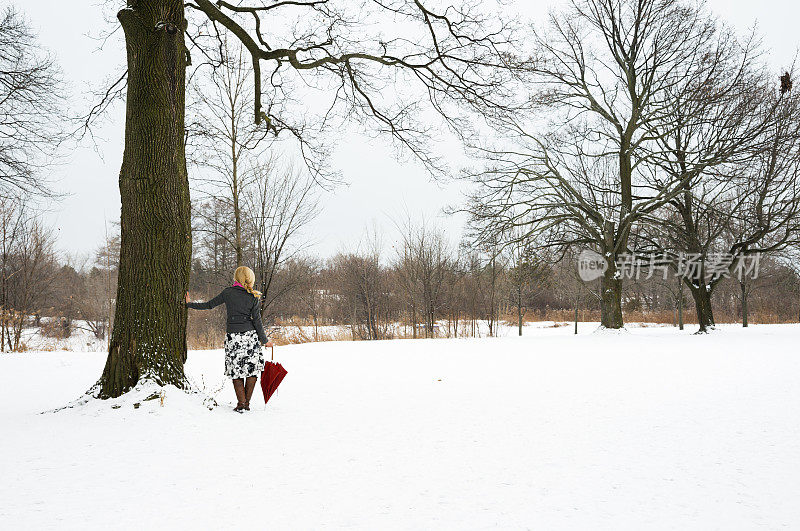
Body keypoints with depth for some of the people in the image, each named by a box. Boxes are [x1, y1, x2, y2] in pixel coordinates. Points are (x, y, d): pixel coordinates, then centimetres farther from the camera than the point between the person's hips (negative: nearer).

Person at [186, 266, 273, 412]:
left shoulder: (228, 292, -1)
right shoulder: (254, 297, 0)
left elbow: (209, 305, 5)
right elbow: (257, 320, -1)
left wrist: (189, 304, 18)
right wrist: (264, 340, 7)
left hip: (232, 337, 0)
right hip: (250, 335, 0)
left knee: (236, 370, 9)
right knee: (252, 368, 10)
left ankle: (241, 403, 3)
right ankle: (247, 402, 9)